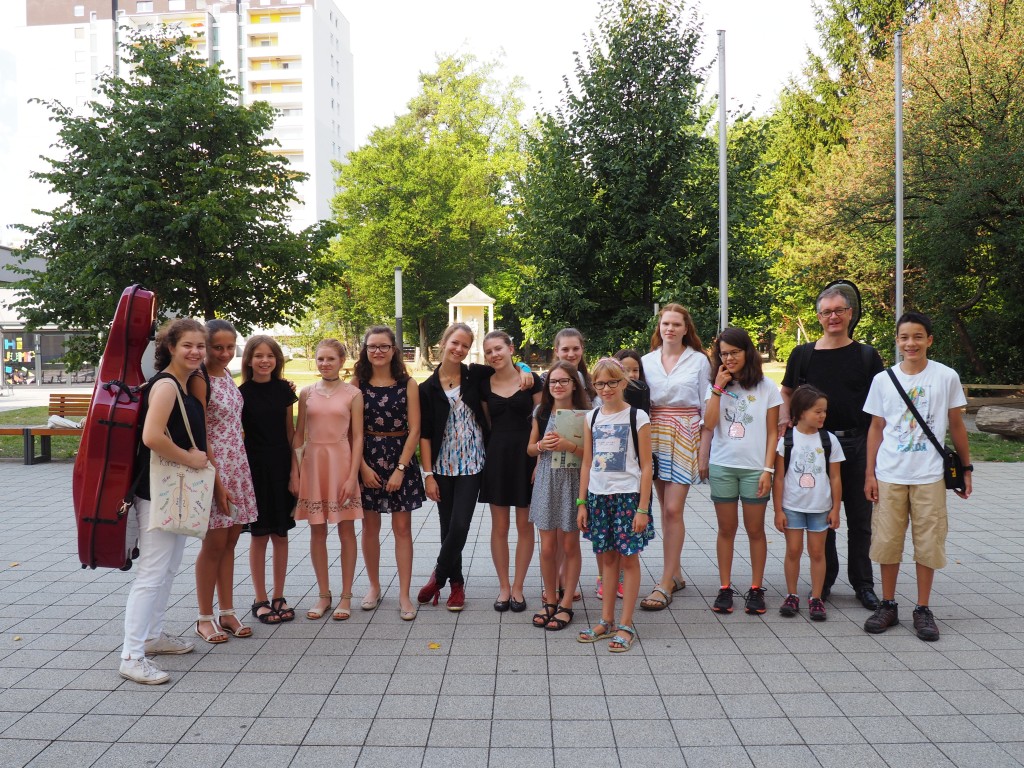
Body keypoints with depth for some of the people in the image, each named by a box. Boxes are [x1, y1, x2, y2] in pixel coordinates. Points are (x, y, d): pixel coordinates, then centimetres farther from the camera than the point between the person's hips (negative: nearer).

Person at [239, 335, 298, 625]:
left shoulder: (284, 389, 5)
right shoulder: (241, 393, -4)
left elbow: (290, 431, 8)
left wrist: (295, 467, 2)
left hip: (281, 467, 3)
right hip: (255, 467, -3)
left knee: (281, 533, 8)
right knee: (259, 535, 3)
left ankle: (278, 597, 20)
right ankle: (260, 600, 16)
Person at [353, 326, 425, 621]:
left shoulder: (408, 384, -2)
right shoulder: (357, 383, 0)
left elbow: (414, 430, -4)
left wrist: (400, 468, -10)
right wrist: (363, 467, -10)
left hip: (400, 458, -1)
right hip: (366, 460, 1)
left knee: (402, 528, 2)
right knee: (370, 527, 9)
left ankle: (404, 595, 8)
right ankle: (374, 587, 26)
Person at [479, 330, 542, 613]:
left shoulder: (531, 381, -2)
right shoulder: (484, 385, 5)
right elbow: (485, 425, 13)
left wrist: (541, 461, -9)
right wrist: (484, 457, 5)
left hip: (526, 455, -2)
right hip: (496, 457, 2)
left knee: (524, 525, 5)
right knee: (499, 526, 6)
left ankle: (518, 587, 17)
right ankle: (504, 587, 18)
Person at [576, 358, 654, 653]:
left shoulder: (637, 417, -5)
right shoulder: (592, 418, 8)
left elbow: (646, 466, -7)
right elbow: (587, 464, 11)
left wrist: (642, 507, -11)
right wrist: (582, 503, 6)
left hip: (628, 495, -4)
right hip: (598, 496, 4)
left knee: (628, 559, 2)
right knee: (607, 559, 12)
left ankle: (626, 625, 10)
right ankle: (606, 621, 20)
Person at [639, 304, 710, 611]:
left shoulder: (699, 360, 2)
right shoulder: (647, 360, 10)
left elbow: (706, 404, 3)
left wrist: (705, 446, -3)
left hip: (685, 434, -3)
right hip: (655, 434, 4)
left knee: (673, 509, -9)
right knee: (666, 509, 9)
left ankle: (665, 583, -4)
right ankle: (675, 574, 20)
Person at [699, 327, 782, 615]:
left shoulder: (766, 387, 0)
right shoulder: (715, 386, 6)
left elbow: (772, 432, 0)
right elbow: (709, 425, -7)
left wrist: (768, 469, -7)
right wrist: (718, 388, -10)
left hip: (754, 468, -2)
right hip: (722, 467, 2)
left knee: (755, 530, 6)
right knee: (726, 529, 8)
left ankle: (756, 589, 16)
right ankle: (725, 588, 14)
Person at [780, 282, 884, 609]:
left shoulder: (866, 356, 2)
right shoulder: (803, 355, 3)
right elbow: (787, 392, 14)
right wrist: (785, 419, -4)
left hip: (856, 444, 0)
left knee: (860, 518, 8)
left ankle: (863, 584, 20)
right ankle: (824, 580, 23)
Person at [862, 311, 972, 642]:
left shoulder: (946, 377, -1)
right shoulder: (882, 379, 2)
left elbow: (956, 426, 6)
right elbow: (876, 428, 6)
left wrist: (966, 468, 8)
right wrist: (870, 473, 2)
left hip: (929, 476, -1)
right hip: (889, 475, 1)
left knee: (928, 543, 5)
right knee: (887, 541, 6)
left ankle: (923, 610, 17)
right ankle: (888, 605, 20)